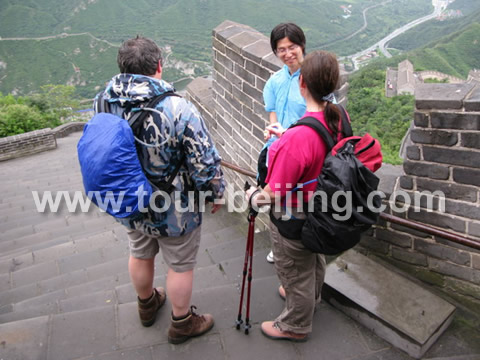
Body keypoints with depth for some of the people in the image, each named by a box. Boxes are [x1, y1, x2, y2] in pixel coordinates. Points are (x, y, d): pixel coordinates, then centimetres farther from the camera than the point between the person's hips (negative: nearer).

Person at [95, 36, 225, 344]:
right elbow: (205, 163, -25)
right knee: (181, 265, 18)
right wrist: (215, 192, -5)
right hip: (174, 209, -6)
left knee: (141, 255, 29)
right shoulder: (178, 109, -29)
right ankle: (182, 322, 40)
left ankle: (147, 304, 56)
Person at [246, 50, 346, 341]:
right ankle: (310, 297, 63)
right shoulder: (340, 117, -13)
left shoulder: (297, 137, -38)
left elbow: (274, 193, -29)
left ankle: (295, 326, 44)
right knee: (314, 259, 33)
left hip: (293, 222, -8)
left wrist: (254, 196, -8)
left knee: (295, 272, 18)